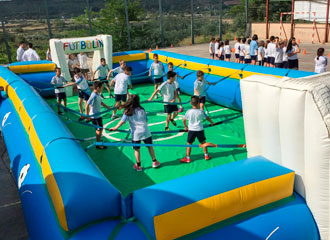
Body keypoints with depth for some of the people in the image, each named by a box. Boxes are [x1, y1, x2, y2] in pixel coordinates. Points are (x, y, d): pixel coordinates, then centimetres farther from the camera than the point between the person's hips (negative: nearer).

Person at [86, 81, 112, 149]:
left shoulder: (98, 94, 2)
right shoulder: (94, 96, -26)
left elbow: (100, 102, 19)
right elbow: (87, 106, -26)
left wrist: (108, 107, 20)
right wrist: (87, 117, -25)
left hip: (98, 115, 9)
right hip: (95, 116, -9)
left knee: (99, 129, 20)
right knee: (100, 129, 1)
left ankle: (98, 141, 36)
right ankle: (98, 145, 14)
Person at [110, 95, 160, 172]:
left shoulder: (127, 112, -5)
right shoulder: (141, 110, 2)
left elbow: (123, 121, -9)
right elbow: (146, 120, 10)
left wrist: (116, 127, -1)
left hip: (135, 133, -2)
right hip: (145, 131, 2)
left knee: (137, 149, 11)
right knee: (150, 146, 16)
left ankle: (138, 166, 20)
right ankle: (154, 162, 26)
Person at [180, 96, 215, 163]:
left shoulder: (188, 112, -10)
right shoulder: (201, 111, -8)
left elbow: (184, 120, -1)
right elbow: (207, 118, 6)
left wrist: (186, 126, 18)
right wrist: (212, 122, 25)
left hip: (191, 130, -1)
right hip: (200, 130, 1)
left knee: (189, 144, 8)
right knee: (203, 142, 18)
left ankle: (187, 158, 11)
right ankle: (206, 155, 28)